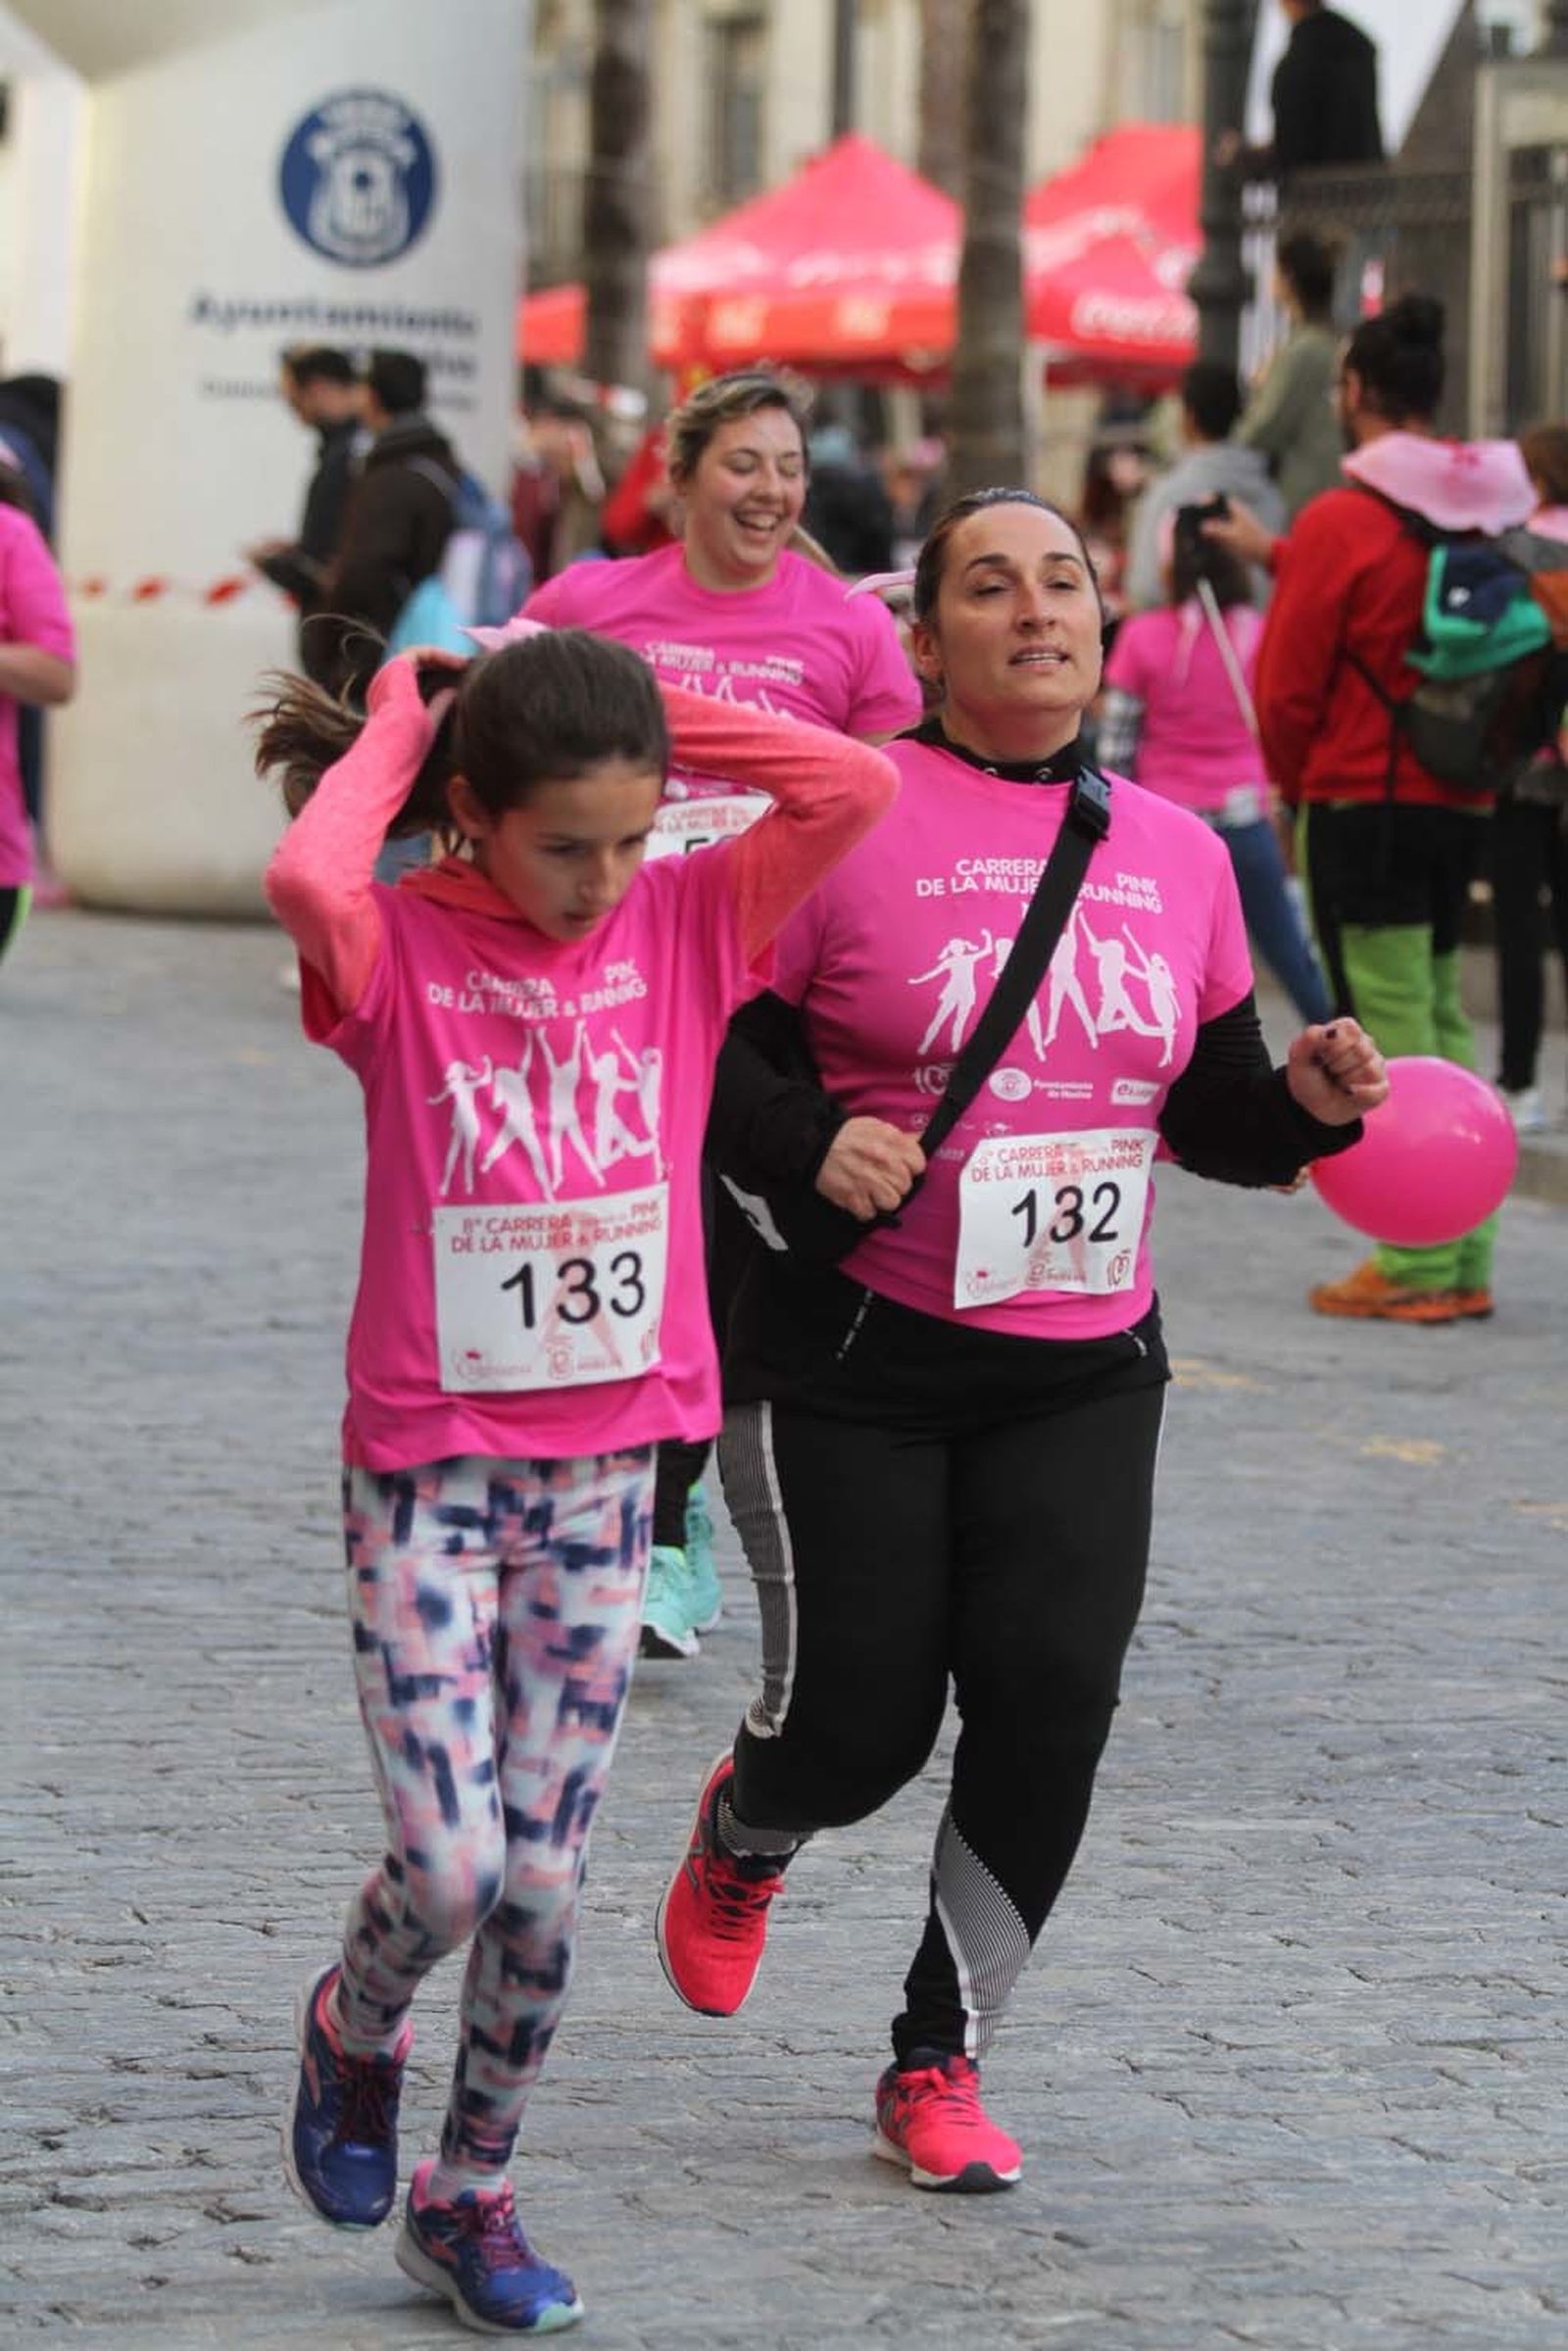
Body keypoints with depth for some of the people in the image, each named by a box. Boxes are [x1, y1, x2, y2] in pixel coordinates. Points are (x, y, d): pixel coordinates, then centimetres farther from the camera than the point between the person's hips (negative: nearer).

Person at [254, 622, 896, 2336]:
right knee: (448, 1865, -10)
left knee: (541, 1884, 6)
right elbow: (306, 879, -33)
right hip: (427, 1469, -3)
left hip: (605, 1468, 3)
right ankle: (353, 2030, 24)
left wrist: (645, 708, -8)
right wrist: (393, 729, -16)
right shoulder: (397, 951, -9)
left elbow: (857, 787, -14)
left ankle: (467, 2195, 24)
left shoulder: (686, 926, 0)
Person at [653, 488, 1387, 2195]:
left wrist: (1308, 1101, -6)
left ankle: (940, 2059, 11)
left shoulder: (1176, 852, 7)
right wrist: (810, 1139, -22)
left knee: (1050, 1702, -9)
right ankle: (742, 1836, 38)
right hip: (852, 1356, -3)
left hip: (1081, 1373, 3)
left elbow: (1215, 1118, 15)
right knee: (856, 1724, -1)